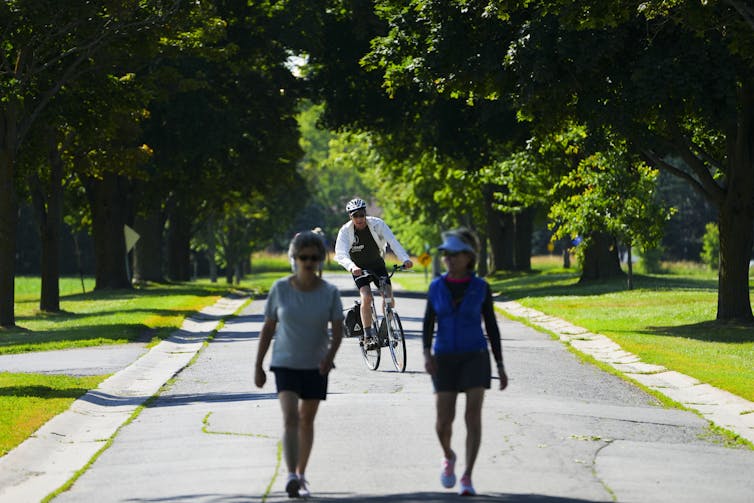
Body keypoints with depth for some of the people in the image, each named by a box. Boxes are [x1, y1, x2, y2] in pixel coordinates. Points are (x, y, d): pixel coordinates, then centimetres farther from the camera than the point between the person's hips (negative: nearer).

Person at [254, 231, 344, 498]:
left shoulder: (330, 293, -7)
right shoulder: (280, 289, -6)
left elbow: (338, 331, -8)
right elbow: (268, 328, 1)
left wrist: (330, 356, -28)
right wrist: (258, 366, 3)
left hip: (316, 366, 1)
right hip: (285, 364, -1)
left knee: (307, 420, 12)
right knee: (290, 418, -18)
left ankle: (301, 474, 27)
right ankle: (291, 476, -28)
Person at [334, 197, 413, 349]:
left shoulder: (377, 224, -19)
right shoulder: (345, 231, -20)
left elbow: (393, 241, -31)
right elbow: (340, 254, -32)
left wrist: (405, 259, -47)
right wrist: (351, 267, -53)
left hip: (378, 265, 2)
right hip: (359, 268, -2)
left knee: (389, 298, -11)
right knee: (366, 298, -23)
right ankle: (367, 336, -17)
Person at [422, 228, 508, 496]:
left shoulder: (481, 287, -1)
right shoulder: (436, 286, 3)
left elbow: (491, 327, 4)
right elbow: (428, 325, 4)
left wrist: (500, 366, 3)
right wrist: (427, 354, -14)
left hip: (475, 357, -2)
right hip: (445, 359, 2)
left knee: (473, 417, -15)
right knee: (444, 421, -2)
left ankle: (467, 478, -10)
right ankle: (448, 456, 31)